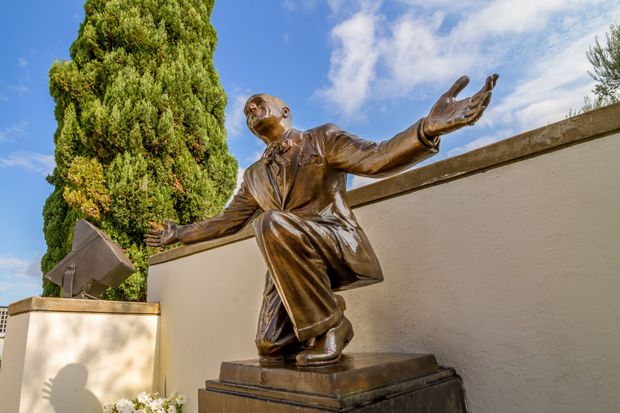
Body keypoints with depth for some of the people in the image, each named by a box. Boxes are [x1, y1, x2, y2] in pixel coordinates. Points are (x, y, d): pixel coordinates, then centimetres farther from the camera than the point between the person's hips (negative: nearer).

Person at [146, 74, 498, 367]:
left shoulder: (323, 139, 4)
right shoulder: (255, 176, 20)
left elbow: (375, 158, -15)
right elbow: (228, 221, 28)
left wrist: (428, 128, -33)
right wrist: (179, 234, 28)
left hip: (341, 245, -4)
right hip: (290, 263, 5)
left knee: (272, 222, -34)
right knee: (271, 346, -15)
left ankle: (331, 324, -18)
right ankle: (324, 329, 17)